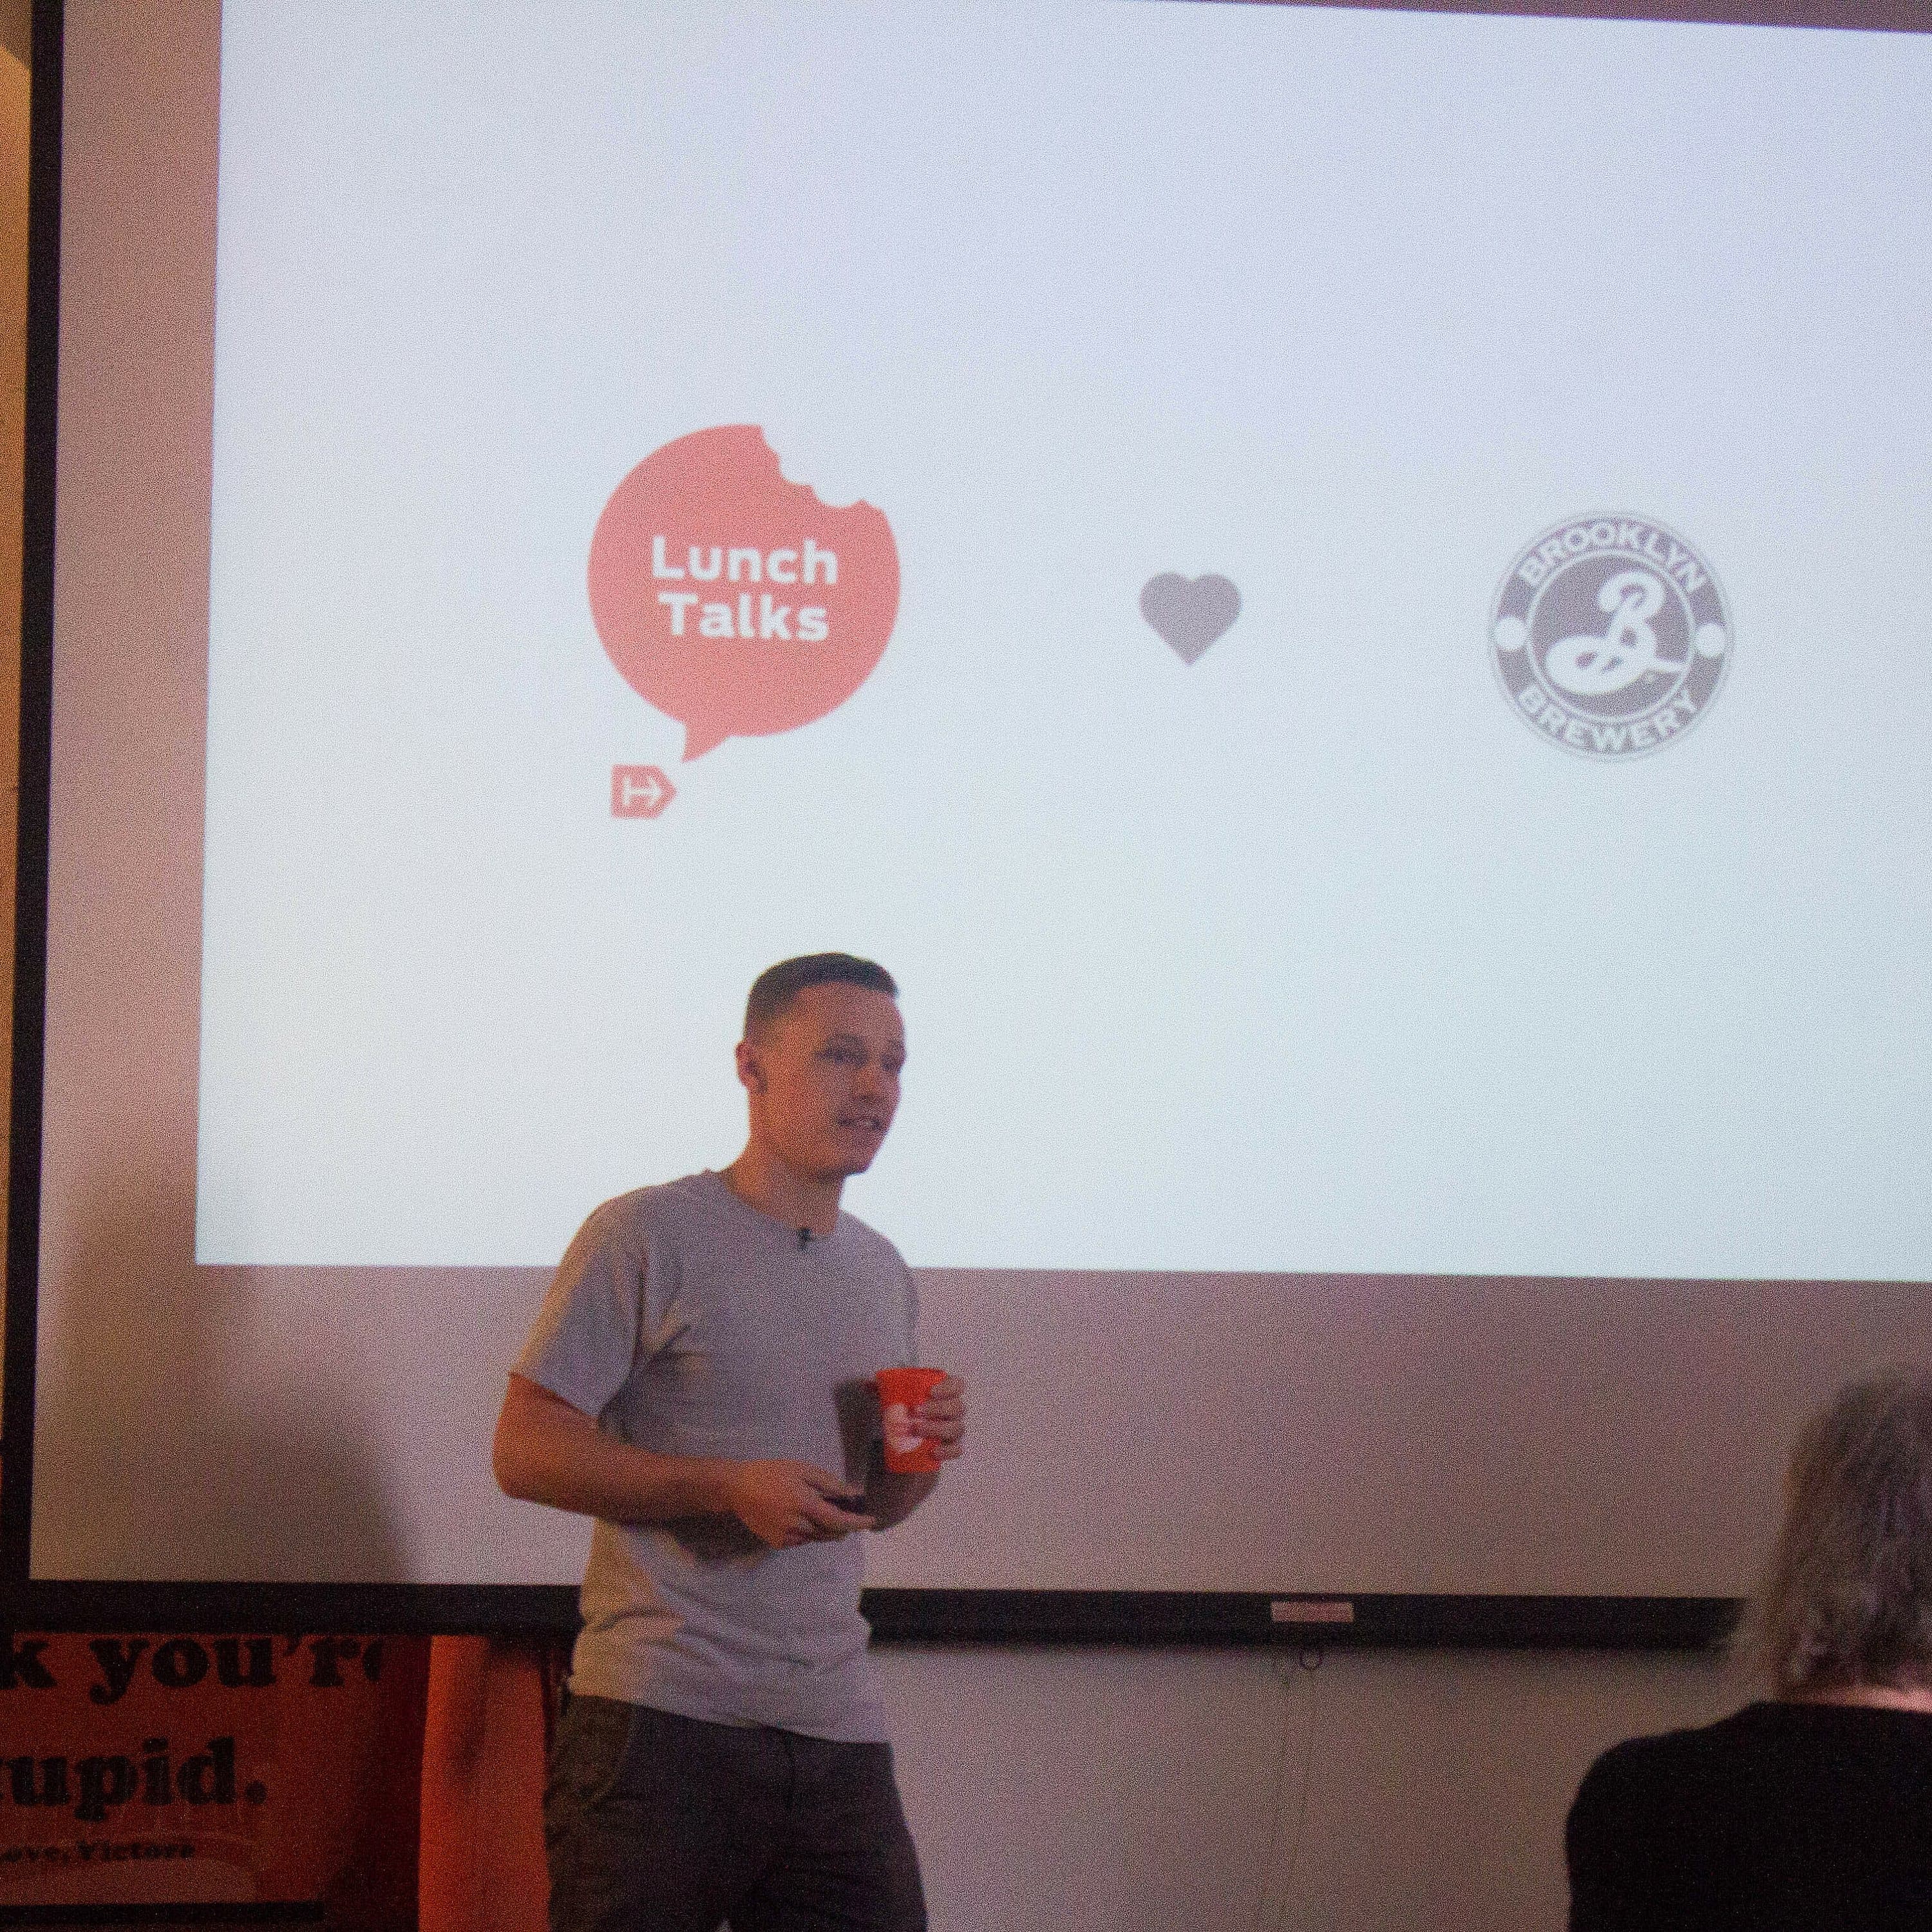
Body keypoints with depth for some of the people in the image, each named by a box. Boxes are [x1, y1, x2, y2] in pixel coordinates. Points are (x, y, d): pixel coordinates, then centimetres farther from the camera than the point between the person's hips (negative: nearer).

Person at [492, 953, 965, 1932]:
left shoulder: (883, 1274, 17)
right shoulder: (647, 1237, -4)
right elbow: (525, 1451, -9)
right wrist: (731, 1489, -18)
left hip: (840, 1738, 6)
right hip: (661, 1719, -6)